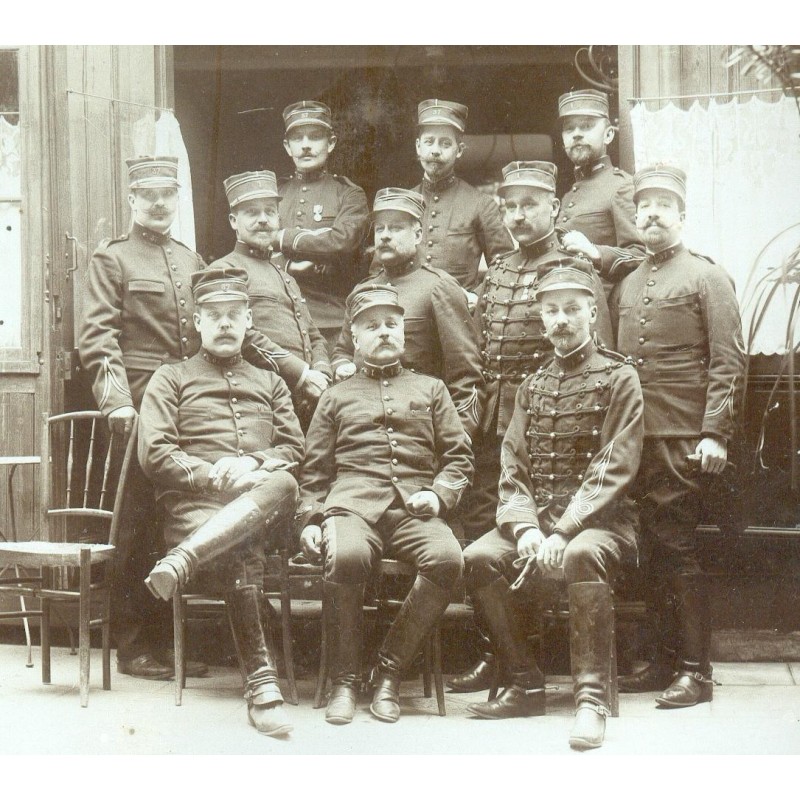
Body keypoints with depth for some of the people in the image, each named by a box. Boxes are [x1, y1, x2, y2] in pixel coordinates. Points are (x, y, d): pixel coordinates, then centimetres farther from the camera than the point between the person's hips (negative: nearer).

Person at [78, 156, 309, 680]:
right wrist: (117, 402, -23)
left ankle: (167, 640, 16)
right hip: (142, 401, -5)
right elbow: (98, 339, -8)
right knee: (141, 525, -2)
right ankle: (134, 647, 6)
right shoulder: (112, 259, 1)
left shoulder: (192, 262, 18)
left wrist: (294, 367, 7)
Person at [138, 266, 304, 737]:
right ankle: (261, 681, -43)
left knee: (284, 486, -38)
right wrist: (214, 474, -9)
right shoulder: (171, 380, 19)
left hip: (263, 505, 3)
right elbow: (154, 455, 6)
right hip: (194, 505, -2)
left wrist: (256, 467, -6)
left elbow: (294, 449, 18)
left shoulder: (270, 384, 30)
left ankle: (184, 560, -50)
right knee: (241, 555, -39)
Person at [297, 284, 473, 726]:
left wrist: (440, 494, -1)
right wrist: (310, 520, 4)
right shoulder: (336, 396, 24)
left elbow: (459, 456, 19)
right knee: (346, 556, -37)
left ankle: (389, 670, -16)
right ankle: (344, 680, -18)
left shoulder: (430, 389, 25)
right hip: (352, 506, -1)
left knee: (447, 558, -33)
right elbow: (315, 469, 20)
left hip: (415, 509, 1)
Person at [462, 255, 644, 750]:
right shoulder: (533, 386, 16)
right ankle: (526, 686, -9)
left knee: (581, 555, -37)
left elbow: (614, 471, -11)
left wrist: (562, 533, -21)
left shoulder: (619, 378, -1)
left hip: (601, 519, -5)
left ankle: (593, 697, -30)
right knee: (480, 557, -21)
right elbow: (513, 471, 8)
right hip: (537, 517, 5)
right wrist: (526, 529, -11)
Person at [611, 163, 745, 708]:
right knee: (655, 551, 9)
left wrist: (715, 434, -15)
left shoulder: (707, 277, 1)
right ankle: (667, 660, 18)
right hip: (634, 439, 6)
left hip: (682, 440, -6)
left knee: (679, 550, -6)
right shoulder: (627, 286, 18)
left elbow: (729, 362, -7)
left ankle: (695, 672, 0)